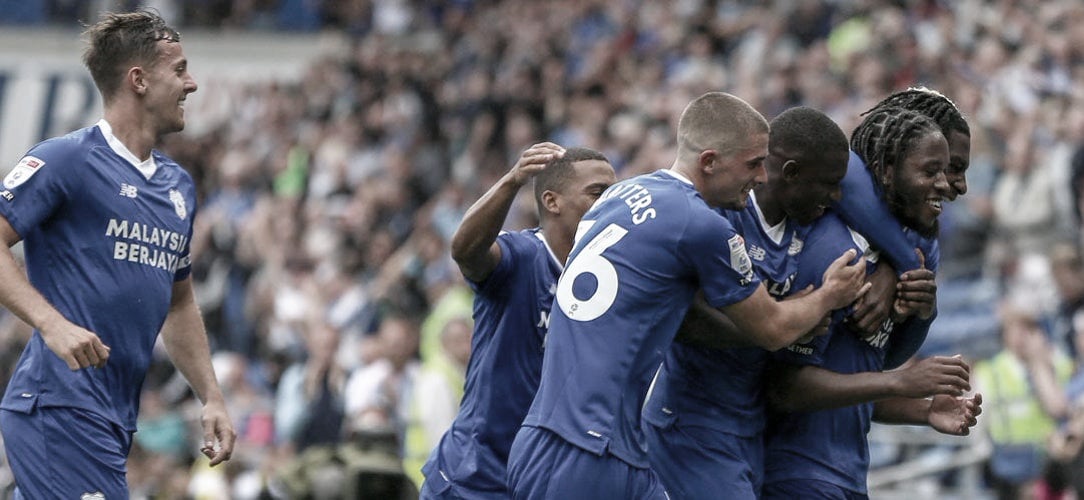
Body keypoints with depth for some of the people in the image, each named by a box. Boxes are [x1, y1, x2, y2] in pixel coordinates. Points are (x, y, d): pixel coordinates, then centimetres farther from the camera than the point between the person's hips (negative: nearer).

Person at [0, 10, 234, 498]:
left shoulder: (178, 184, 19)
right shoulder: (66, 160, -7)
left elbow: (178, 304, 29)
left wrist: (211, 398, 21)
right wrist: (51, 323, -25)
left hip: (115, 419, 9)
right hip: (60, 404, -9)